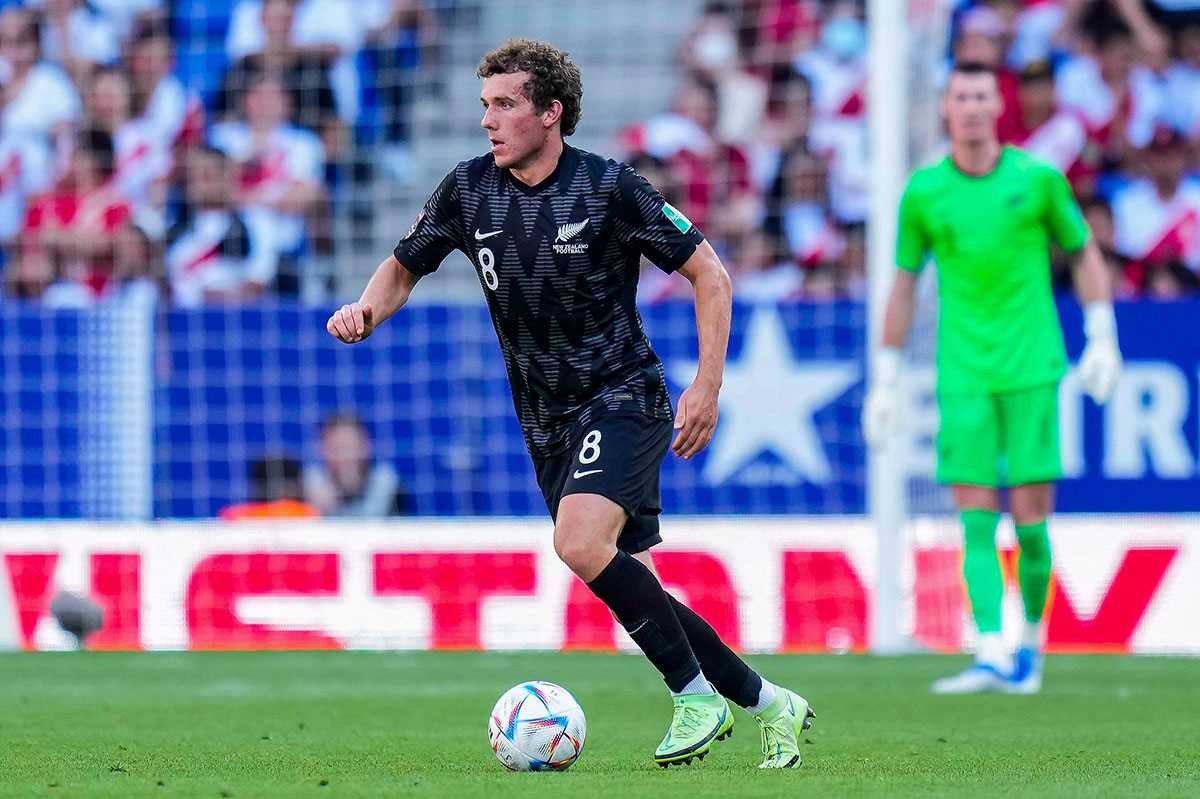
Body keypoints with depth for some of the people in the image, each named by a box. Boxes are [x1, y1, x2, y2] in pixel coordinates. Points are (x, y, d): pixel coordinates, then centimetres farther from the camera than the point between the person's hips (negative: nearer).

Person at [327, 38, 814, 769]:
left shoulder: (608, 187, -12)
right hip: (547, 426, 6)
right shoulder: (470, 189, 1)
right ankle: (767, 704, 20)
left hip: (622, 400, -6)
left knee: (581, 545, -28)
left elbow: (709, 274, -6)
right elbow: (405, 268, 14)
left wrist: (708, 387, -12)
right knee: (632, 593, 4)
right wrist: (368, 310, -9)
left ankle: (697, 699, -14)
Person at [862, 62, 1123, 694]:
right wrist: (885, 380, 11)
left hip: (1031, 369, -1)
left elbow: (1084, 254, 13)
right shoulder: (923, 193, 4)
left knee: (1030, 514, -2)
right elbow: (903, 286, 12)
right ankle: (991, 656, -14)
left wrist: (1102, 340, 4)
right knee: (976, 518, -7)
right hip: (962, 377, 1)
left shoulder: (1037, 179, 1)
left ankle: (1031, 640, 18)